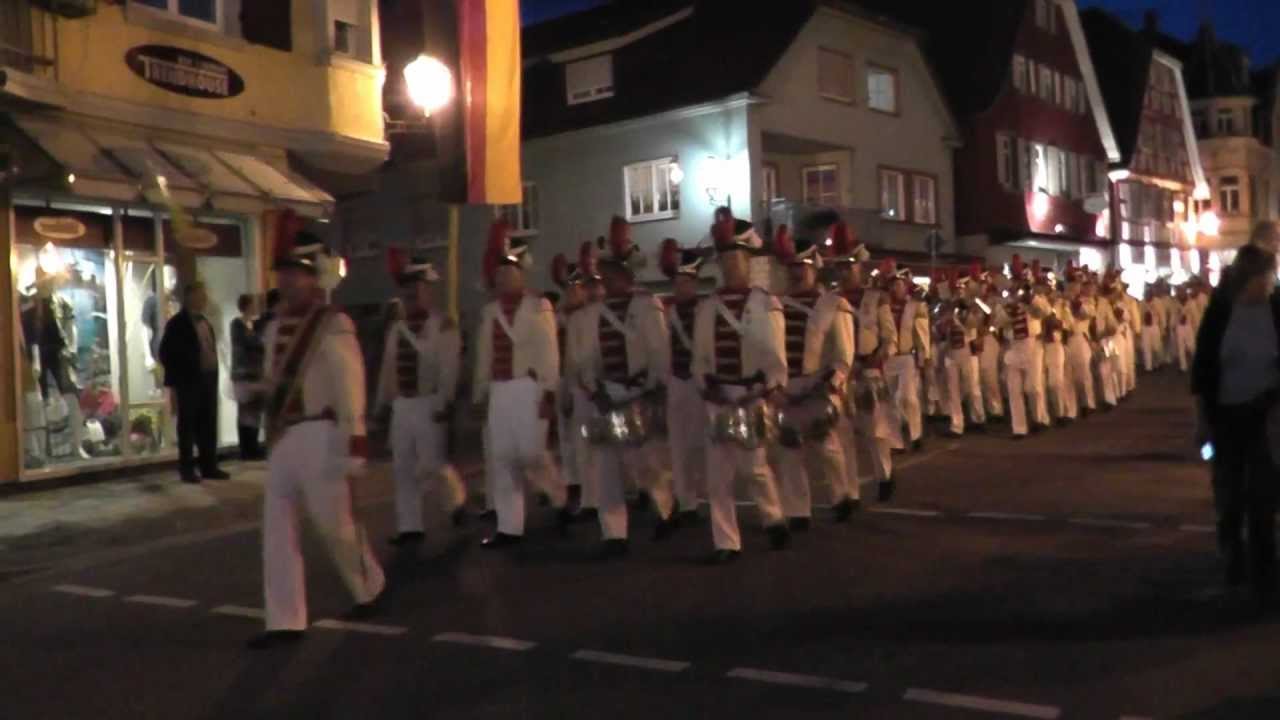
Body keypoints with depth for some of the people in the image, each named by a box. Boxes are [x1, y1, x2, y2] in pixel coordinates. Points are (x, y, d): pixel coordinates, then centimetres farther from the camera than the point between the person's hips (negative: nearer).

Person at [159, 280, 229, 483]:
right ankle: (187, 469, 7)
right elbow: (166, 354, -9)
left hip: (208, 380, 6)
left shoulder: (205, 322, 16)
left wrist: (213, 374, 9)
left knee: (208, 427, 8)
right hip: (188, 382, -6)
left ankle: (209, 467, 14)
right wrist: (174, 382, -13)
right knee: (188, 427, 1)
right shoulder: (177, 323, -6)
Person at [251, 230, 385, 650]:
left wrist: (355, 440, -17)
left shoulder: (333, 325, -9)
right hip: (283, 437, 7)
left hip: (319, 435, -7)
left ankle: (370, 591, 29)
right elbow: (275, 384, 17)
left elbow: (350, 385, -13)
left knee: (334, 523, 3)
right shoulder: (276, 330, 12)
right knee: (278, 530, 6)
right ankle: (286, 622, 13)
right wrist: (271, 432, 17)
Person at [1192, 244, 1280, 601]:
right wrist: (1203, 417, -5)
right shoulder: (1220, 309, -8)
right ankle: (1233, 555, 37)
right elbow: (1202, 365, -4)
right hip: (1226, 413, 0)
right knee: (1229, 491, 12)